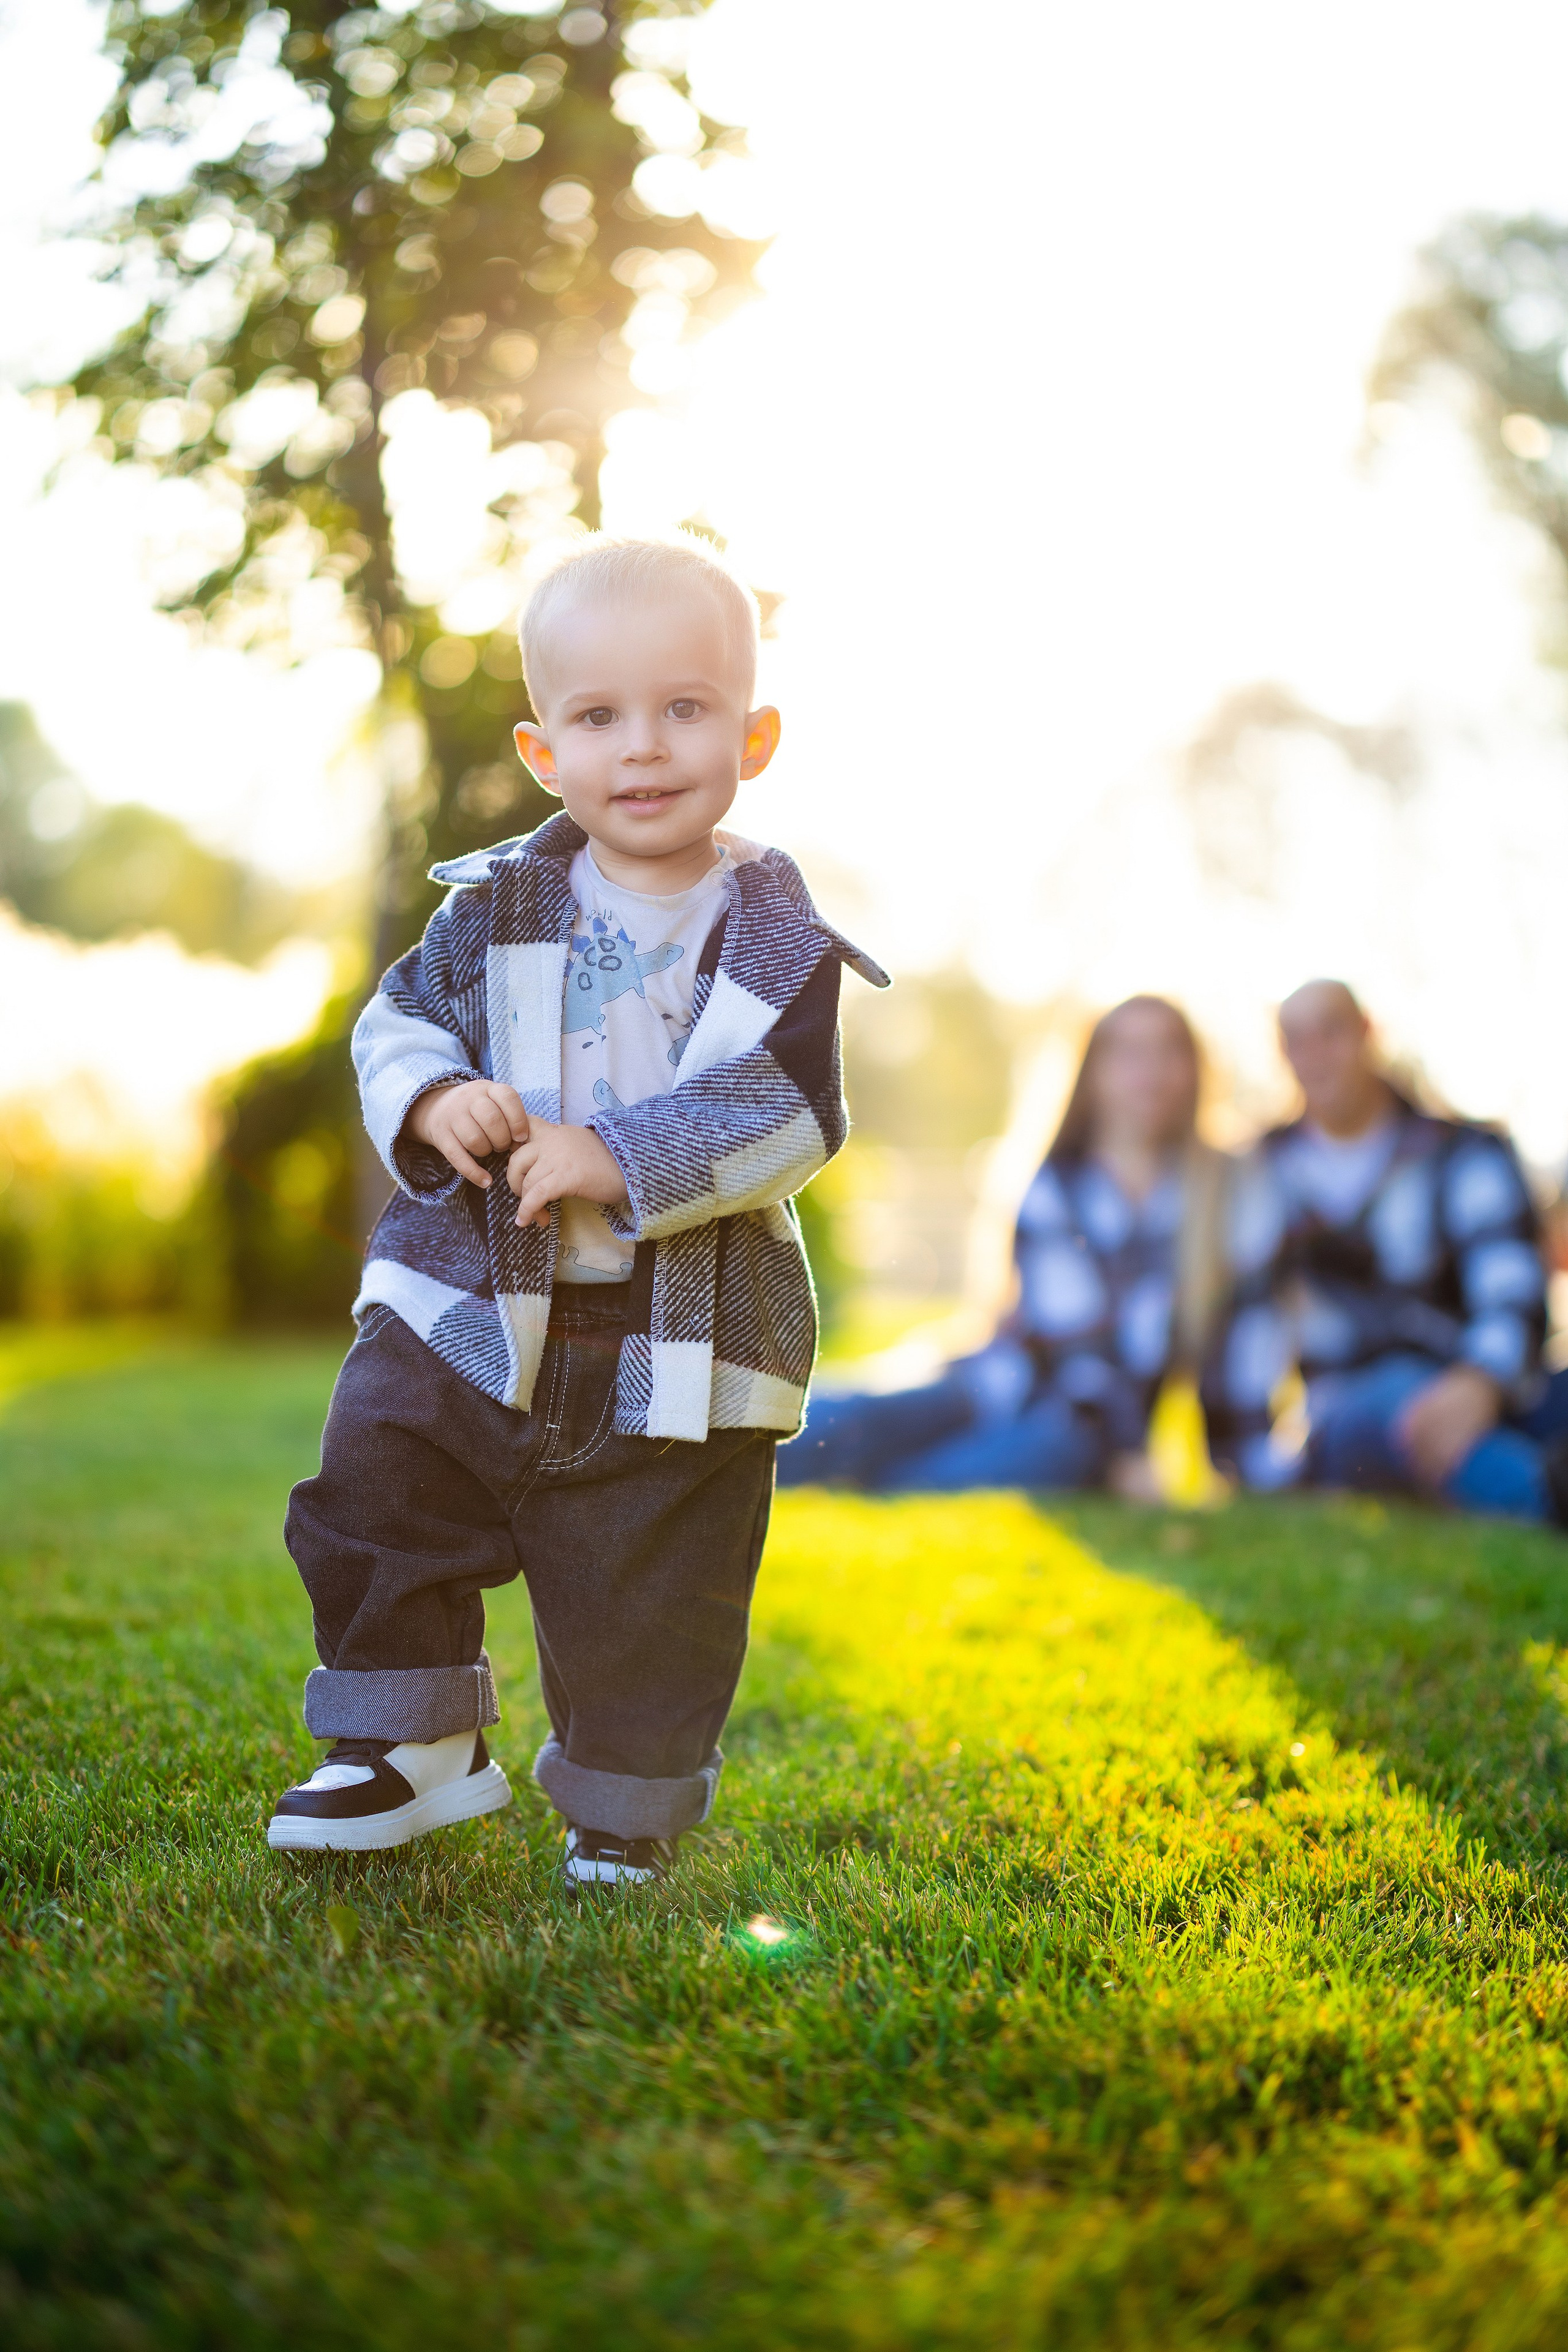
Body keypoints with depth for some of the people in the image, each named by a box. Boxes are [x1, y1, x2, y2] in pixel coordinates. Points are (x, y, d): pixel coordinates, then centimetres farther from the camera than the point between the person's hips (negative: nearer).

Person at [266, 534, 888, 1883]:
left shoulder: (778, 938, -7)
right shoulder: (497, 906, 2)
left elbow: (789, 1113, -15)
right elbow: (400, 1019, 8)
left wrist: (621, 1162, -25)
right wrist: (432, 1101, -14)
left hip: (677, 1347, -2)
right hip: (469, 1302, 3)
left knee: (649, 1602, 6)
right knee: (371, 1506, 3)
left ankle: (625, 1818, 29)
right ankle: (407, 1748, 24)